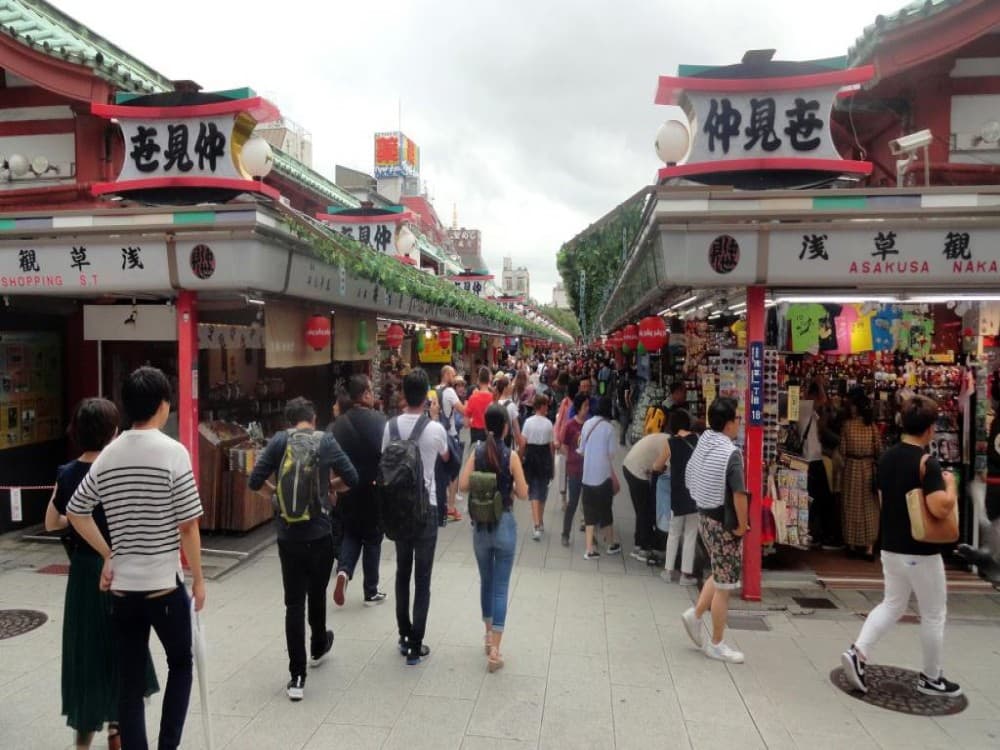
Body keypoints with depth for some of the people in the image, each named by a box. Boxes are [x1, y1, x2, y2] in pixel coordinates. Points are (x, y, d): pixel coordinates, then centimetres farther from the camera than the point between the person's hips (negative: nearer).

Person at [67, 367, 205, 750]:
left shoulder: (107, 455, 2)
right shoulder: (173, 451, -14)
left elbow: (75, 512, 12)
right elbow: (188, 526, -14)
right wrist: (198, 579, -4)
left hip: (121, 586, 4)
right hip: (164, 585, -4)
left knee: (129, 681, 13)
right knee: (180, 665, 17)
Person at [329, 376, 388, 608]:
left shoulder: (339, 424, -3)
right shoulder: (380, 422, -15)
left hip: (347, 489, 3)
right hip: (373, 489, -3)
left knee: (350, 533, 21)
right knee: (372, 538, 10)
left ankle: (343, 570, -3)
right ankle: (371, 592, 18)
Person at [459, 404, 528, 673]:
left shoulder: (476, 452, -4)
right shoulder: (511, 455, -11)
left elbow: (462, 486, -9)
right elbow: (523, 493, -10)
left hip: (480, 525, 3)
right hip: (504, 524, -3)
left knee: (486, 582, 20)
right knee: (501, 587, 2)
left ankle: (489, 635, 35)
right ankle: (495, 649, 2)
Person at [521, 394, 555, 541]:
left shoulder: (528, 422, -6)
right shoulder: (548, 424, -8)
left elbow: (523, 442, -7)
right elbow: (552, 445, -6)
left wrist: (521, 457, 5)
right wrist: (552, 460, 6)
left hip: (531, 456, 0)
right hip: (544, 456, 0)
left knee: (534, 491, 2)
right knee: (543, 490, 16)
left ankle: (537, 526, -11)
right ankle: (541, 523, 32)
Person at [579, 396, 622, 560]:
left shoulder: (587, 424, 1)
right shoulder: (609, 427, -10)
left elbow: (581, 450, 5)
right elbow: (611, 455, -7)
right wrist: (614, 478, 6)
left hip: (588, 475, 3)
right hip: (603, 475, -3)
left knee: (590, 511, 9)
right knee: (605, 509, 12)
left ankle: (590, 549, 6)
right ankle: (611, 544, 29)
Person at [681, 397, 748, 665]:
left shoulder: (702, 445, 2)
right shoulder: (731, 453, -21)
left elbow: (690, 480, 10)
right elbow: (739, 495, -24)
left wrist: (706, 506, 15)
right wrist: (742, 525, -12)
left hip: (706, 517, 8)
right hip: (724, 524, -8)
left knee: (720, 576, 25)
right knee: (724, 585, 5)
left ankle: (695, 613, 22)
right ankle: (717, 644, 17)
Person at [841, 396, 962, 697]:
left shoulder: (887, 457, 4)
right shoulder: (927, 463, -19)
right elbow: (941, 508, -28)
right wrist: (951, 484, -10)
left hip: (891, 546, 7)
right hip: (920, 551, -7)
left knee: (892, 604, 18)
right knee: (934, 615, 12)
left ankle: (857, 653, 4)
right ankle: (931, 678, 25)